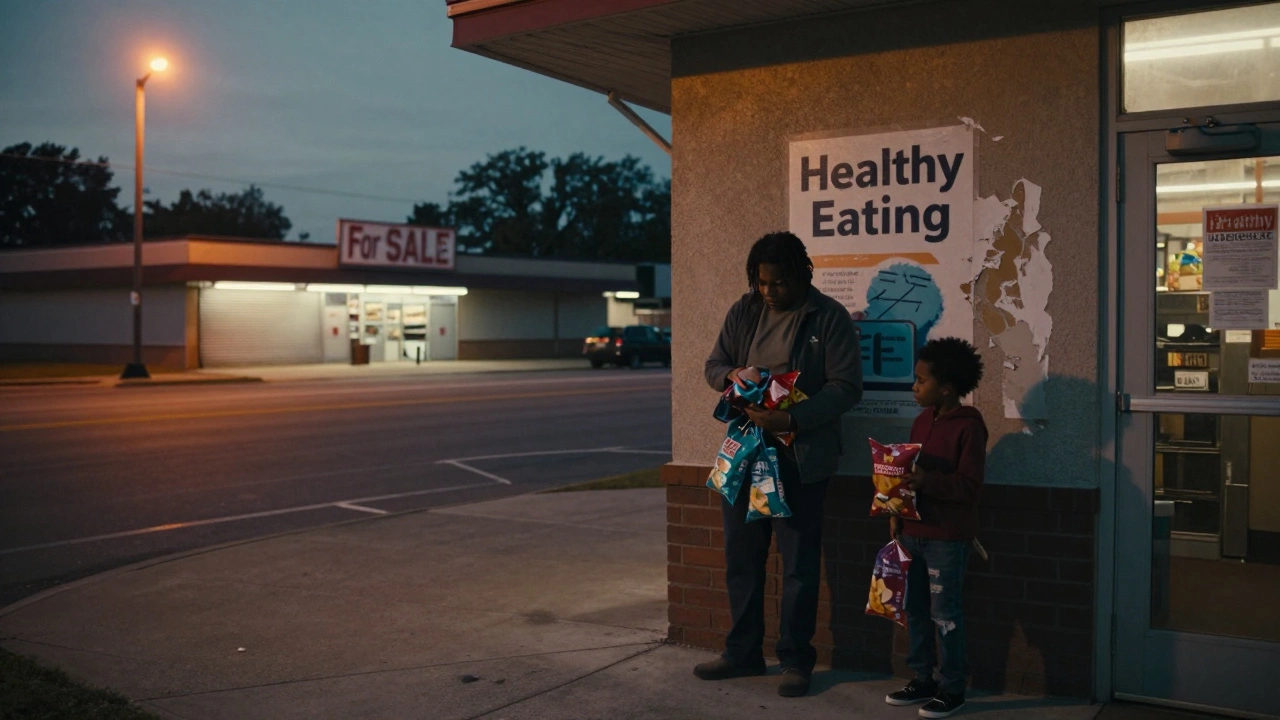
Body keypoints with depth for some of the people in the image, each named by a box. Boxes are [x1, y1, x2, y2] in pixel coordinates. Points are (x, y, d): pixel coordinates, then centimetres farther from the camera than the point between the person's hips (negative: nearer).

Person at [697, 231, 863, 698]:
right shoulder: (743, 312, 5)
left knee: (799, 563, 3)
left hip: (800, 458, -5)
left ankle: (795, 659, 16)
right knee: (741, 557, 12)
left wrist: (792, 419, -25)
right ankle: (743, 652, 26)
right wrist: (733, 374, -14)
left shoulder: (830, 318, -9)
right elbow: (713, 365, 10)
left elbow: (846, 386, -13)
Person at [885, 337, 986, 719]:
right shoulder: (922, 420, 9)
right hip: (913, 530, 8)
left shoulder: (968, 426, -13)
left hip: (947, 537, -8)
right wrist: (896, 514, 8)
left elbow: (970, 486, -18)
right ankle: (922, 679, 25)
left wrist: (925, 481, -27)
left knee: (944, 612, 0)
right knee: (915, 608, 13)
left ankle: (952, 688, 13)